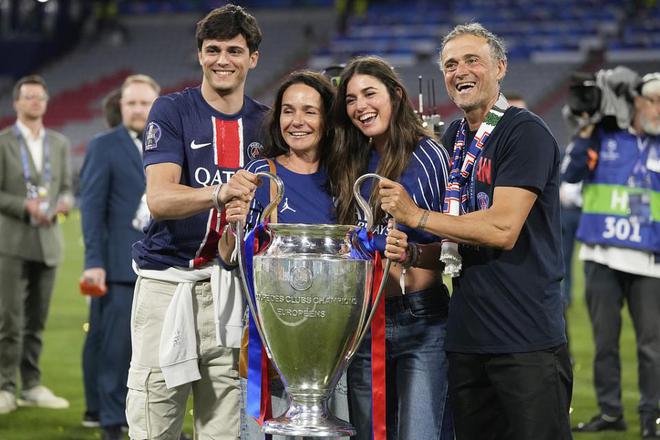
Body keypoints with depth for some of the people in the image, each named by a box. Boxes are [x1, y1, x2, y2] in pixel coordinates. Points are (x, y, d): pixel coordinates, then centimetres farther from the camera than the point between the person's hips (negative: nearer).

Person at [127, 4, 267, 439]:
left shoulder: (266, 122, 10)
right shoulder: (171, 111, -2)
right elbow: (159, 199, -16)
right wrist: (220, 193, -34)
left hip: (231, 284, 3)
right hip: (168, 278, -3)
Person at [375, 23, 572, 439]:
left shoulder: (526, 132, -9)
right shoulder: (452, 138, 15)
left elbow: (503, 228, -19)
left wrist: (417, 216, -11)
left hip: (526, 340, -7)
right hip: (465, 337, 7)